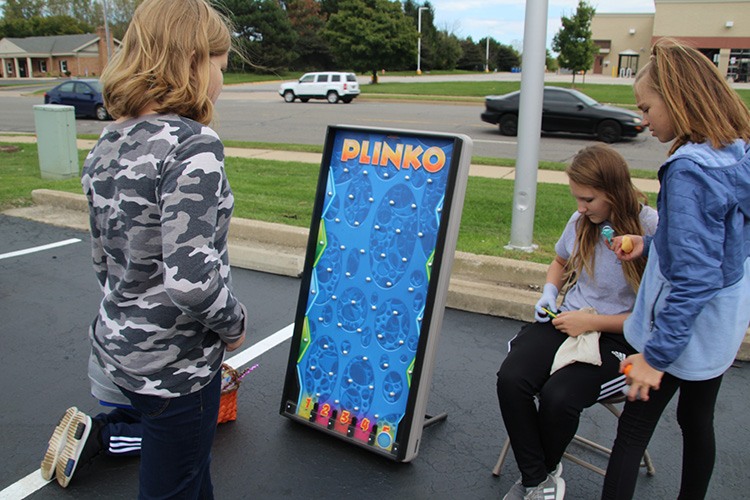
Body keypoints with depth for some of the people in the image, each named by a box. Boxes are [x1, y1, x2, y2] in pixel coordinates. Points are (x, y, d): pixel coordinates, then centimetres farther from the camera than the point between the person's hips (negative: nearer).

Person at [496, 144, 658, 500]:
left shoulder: (653, 231, -15)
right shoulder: (581, 221, 3)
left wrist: (592, 322, -16)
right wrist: (549, 292, 5)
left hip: (619, 338, -5)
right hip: (567, 320, 5)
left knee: (558, 396, -29)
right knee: (510, 379, -22)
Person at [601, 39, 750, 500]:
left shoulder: (690, 170, -26)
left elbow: (693, 278, -28)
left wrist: (655, 354, -24)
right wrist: (651, 245, 7)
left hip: (681, 331, -8)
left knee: (634, 428, 5)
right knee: (698, 420, 24)